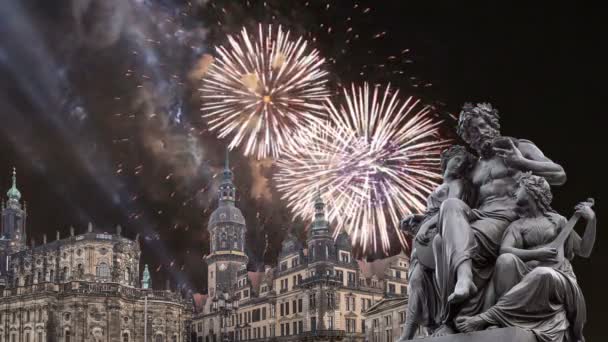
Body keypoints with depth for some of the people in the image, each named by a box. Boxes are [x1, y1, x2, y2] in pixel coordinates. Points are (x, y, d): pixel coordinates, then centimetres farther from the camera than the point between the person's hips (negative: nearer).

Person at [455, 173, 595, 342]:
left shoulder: (557, 220, 17)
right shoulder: (518, 225, 15)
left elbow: (584, 251, 16)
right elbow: (504, 250, -4)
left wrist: (591, 220, 4)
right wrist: (535, 254, -18)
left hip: (558, 277, -1)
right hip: (527, 276, 1)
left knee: (542, 274, -38)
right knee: (506, 259, -30)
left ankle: (486, 317, -39)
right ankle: (506, 320, -38)